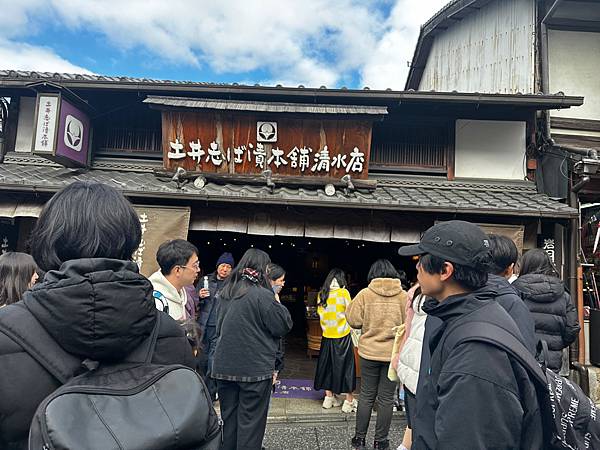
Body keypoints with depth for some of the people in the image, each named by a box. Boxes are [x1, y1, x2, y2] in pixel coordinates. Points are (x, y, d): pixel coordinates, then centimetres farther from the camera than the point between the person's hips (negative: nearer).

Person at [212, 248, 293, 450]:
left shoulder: (225, 293, 4)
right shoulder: (262, 295, -18)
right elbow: (285, 325, -11)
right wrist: (276, 303, 1)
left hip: (224, 366, 6)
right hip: (254, 369, -6)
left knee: (229, 418, 19)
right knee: (251, 421, 7)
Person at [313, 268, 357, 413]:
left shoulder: (321, 294, 1)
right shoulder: (343, 293, -11)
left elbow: (320, 312, 10)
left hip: (327, 336, 4)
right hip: (343, 335, -4)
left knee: (328, 364, 15)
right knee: (346, 365, 6)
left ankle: (329, 397, 24)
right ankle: (349, 401, 12)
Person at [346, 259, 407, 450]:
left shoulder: (365, 294, -9)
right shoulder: (404, 296, -7)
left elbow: (353, 320, -6)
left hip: (369, 352, 0)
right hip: (393, 353, 0)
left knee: (366, 396, 14)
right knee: (386, 398, 12)